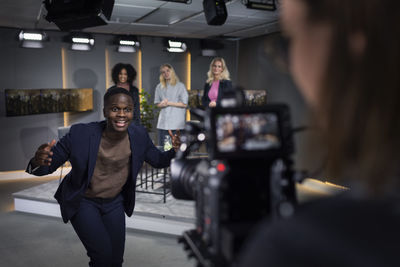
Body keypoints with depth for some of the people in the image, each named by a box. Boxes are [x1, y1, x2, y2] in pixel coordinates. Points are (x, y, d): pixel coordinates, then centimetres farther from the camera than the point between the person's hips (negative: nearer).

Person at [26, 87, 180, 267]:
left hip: (115, 202, 4)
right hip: (83, 201, -3)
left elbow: (158, 161, -1)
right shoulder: (80, 134, -26)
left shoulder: (139, 135, -16)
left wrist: (174, 151, -23)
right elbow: (49, 166, -17)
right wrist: (37, 162, -41)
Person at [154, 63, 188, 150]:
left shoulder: (180, 86, 2)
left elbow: (184, 104, -2)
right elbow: (157, 103, 16)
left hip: (176, 123, -3)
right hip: (163, 123, 4)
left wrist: (169, 103, -8)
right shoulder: (159, 87, 14)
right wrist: (162, 104, -8)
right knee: (162, 147, 1)